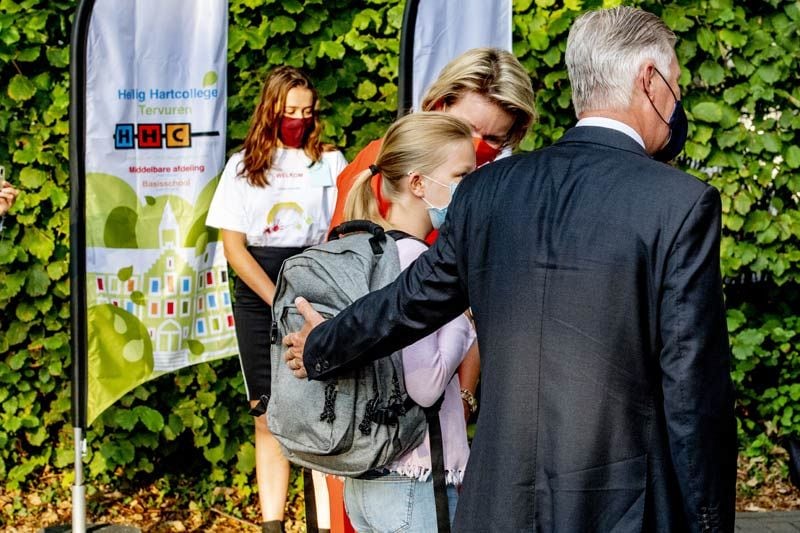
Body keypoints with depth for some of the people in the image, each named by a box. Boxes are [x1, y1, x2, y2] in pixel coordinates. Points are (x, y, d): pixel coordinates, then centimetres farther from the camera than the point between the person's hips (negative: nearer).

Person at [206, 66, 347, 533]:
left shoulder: (331, 162, 8)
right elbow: (233, 246, 3)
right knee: (270, 416, 0)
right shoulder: (243, 166, 9)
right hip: (259, 298, 1)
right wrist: (278, 300, -9)